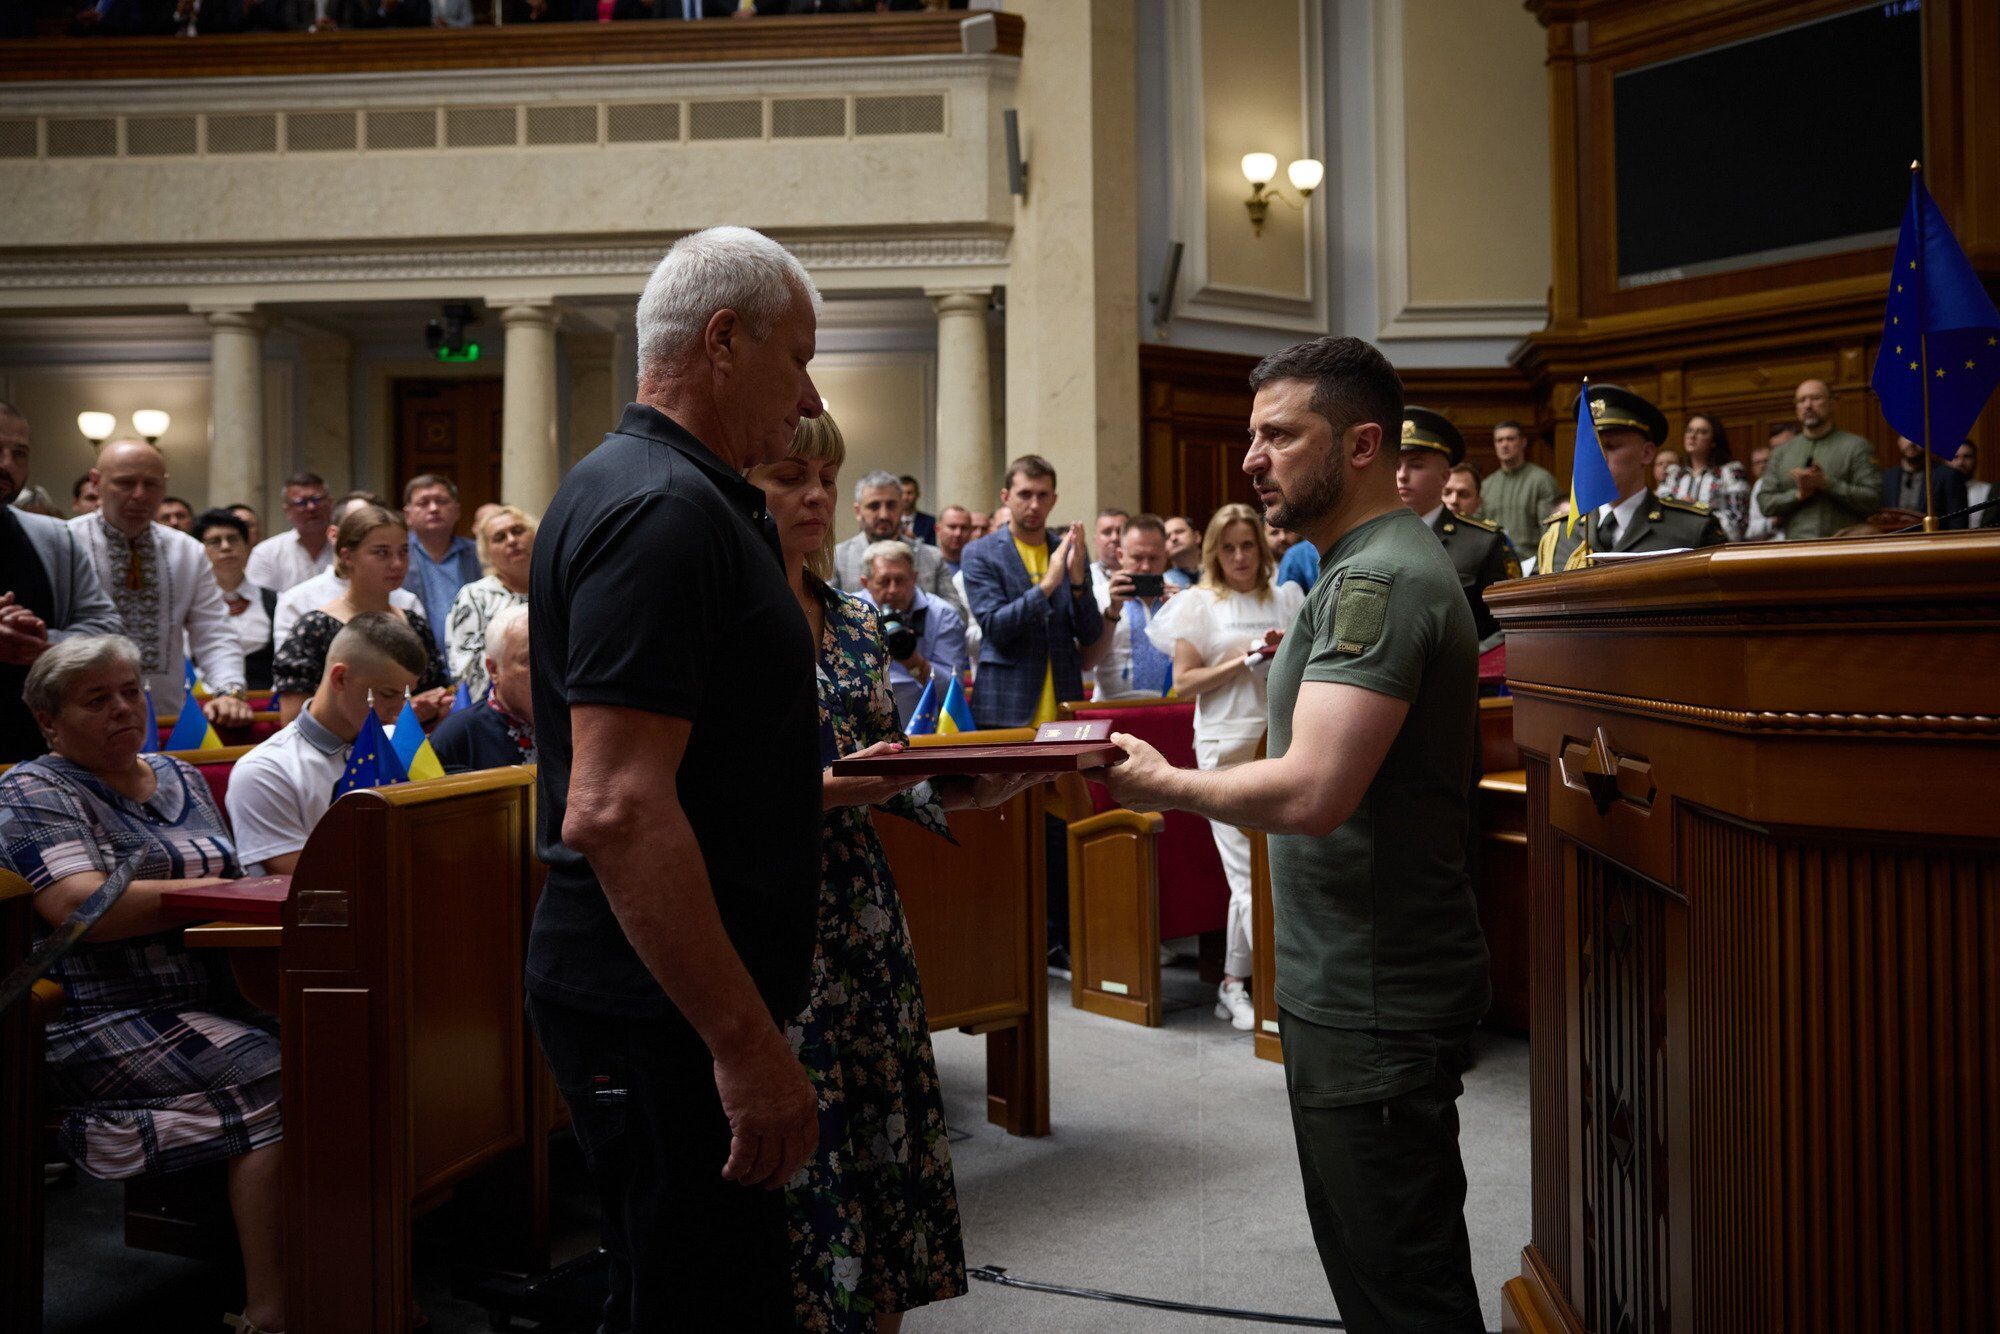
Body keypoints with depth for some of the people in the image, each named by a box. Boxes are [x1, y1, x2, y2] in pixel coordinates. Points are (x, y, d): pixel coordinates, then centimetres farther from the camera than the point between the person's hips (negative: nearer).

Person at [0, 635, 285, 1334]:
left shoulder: (179, 777, 22)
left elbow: (229, 888, 23)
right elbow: (78, 904, -15)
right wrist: (208, 890, -13)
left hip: (214, 1006, 7)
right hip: (108, 1027, -7)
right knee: (282, 1080, -28)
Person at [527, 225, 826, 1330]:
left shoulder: (648, 489, 14)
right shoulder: (665, 511, -19)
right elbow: (615, 810, -27)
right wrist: (747, 1042, -25)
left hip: (662, 997, 11)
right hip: (668, 1016, -11)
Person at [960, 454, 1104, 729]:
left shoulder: (1070, 554, 10)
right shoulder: (980, 554, 0)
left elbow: (1090, 636, 5)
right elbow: (994, 626, -10)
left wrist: (1078, 580, -12)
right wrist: (1047, 585, -20)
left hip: (1063, 707, 3)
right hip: (1005, 710, -3)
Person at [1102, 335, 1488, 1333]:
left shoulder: (1378, 581, -20)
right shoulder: (1365, 568, 14)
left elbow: (1309, 793, -28)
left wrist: (1165, 784, -15)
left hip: (1374, 1006, -11)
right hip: (1352, 988, 11)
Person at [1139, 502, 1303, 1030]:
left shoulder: (1286, 599, 14)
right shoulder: (1200, 604, 5)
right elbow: (1184, 683, -1)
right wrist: (1242, 660, -10)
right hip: (1228, 748, -3)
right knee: (1250, 872, -6)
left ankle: (1234, 984, 14)